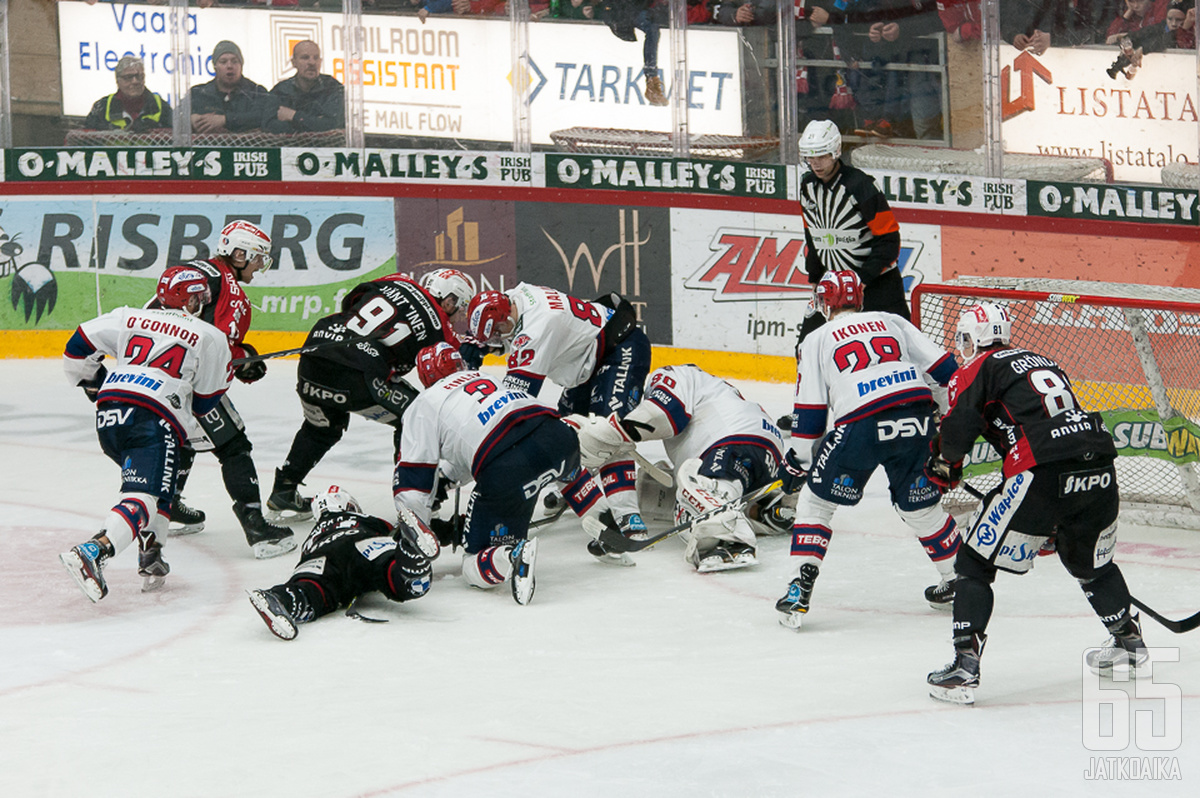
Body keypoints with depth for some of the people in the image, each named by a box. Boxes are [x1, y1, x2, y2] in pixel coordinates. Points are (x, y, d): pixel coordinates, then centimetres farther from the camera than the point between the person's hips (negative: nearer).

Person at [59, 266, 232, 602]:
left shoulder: (129, 318, 20)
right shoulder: (210, 337, 11)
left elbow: (78, 348, 18)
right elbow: (205, 400, 14)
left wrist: (95, 385, 33)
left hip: (109, 415, 6)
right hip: (154, 421, -6)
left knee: (159, 485, 28)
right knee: (144, 499, -17)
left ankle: (151, 560, 19)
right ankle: (93, 552, -40)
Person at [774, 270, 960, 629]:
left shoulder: (818, 340, 17)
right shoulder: (892, 321, 24)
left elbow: (810, 411, 11)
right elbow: (944, 366, 17)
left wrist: (798, 461, 21)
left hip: (861, 426, -3)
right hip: (916, 420, 3)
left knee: (815, 501, 13)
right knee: (920, 506, 23)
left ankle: (800, 591, 3)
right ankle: (957, 581, 31)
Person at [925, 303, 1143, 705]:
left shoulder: (976, 370, 11)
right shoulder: (1043, 362, 30)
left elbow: (956, 429, -2)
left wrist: (942, 469, 22)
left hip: (1042, 475, -6)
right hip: (1099, 474, 6)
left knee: (975, 564, 5)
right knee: (1089, 562, 32)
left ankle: (964, 665, -5)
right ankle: (1129, 641, 45)